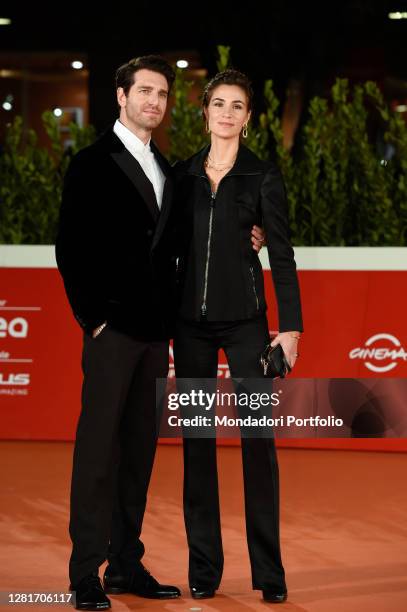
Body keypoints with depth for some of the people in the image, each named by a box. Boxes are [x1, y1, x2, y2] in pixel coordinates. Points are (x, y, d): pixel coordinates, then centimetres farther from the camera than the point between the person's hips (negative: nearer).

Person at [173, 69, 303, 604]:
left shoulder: (263, 176, 0)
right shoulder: (183, 174, 9)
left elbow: (282, 254, -2)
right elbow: (173, 247, 13)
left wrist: (290, 326, -7)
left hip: (245, 319, -3)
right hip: (191, 320, 3)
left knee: (258, 438, -4)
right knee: (196, 440, 5)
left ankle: (269, 571, 3)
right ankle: (204, 567, 12)